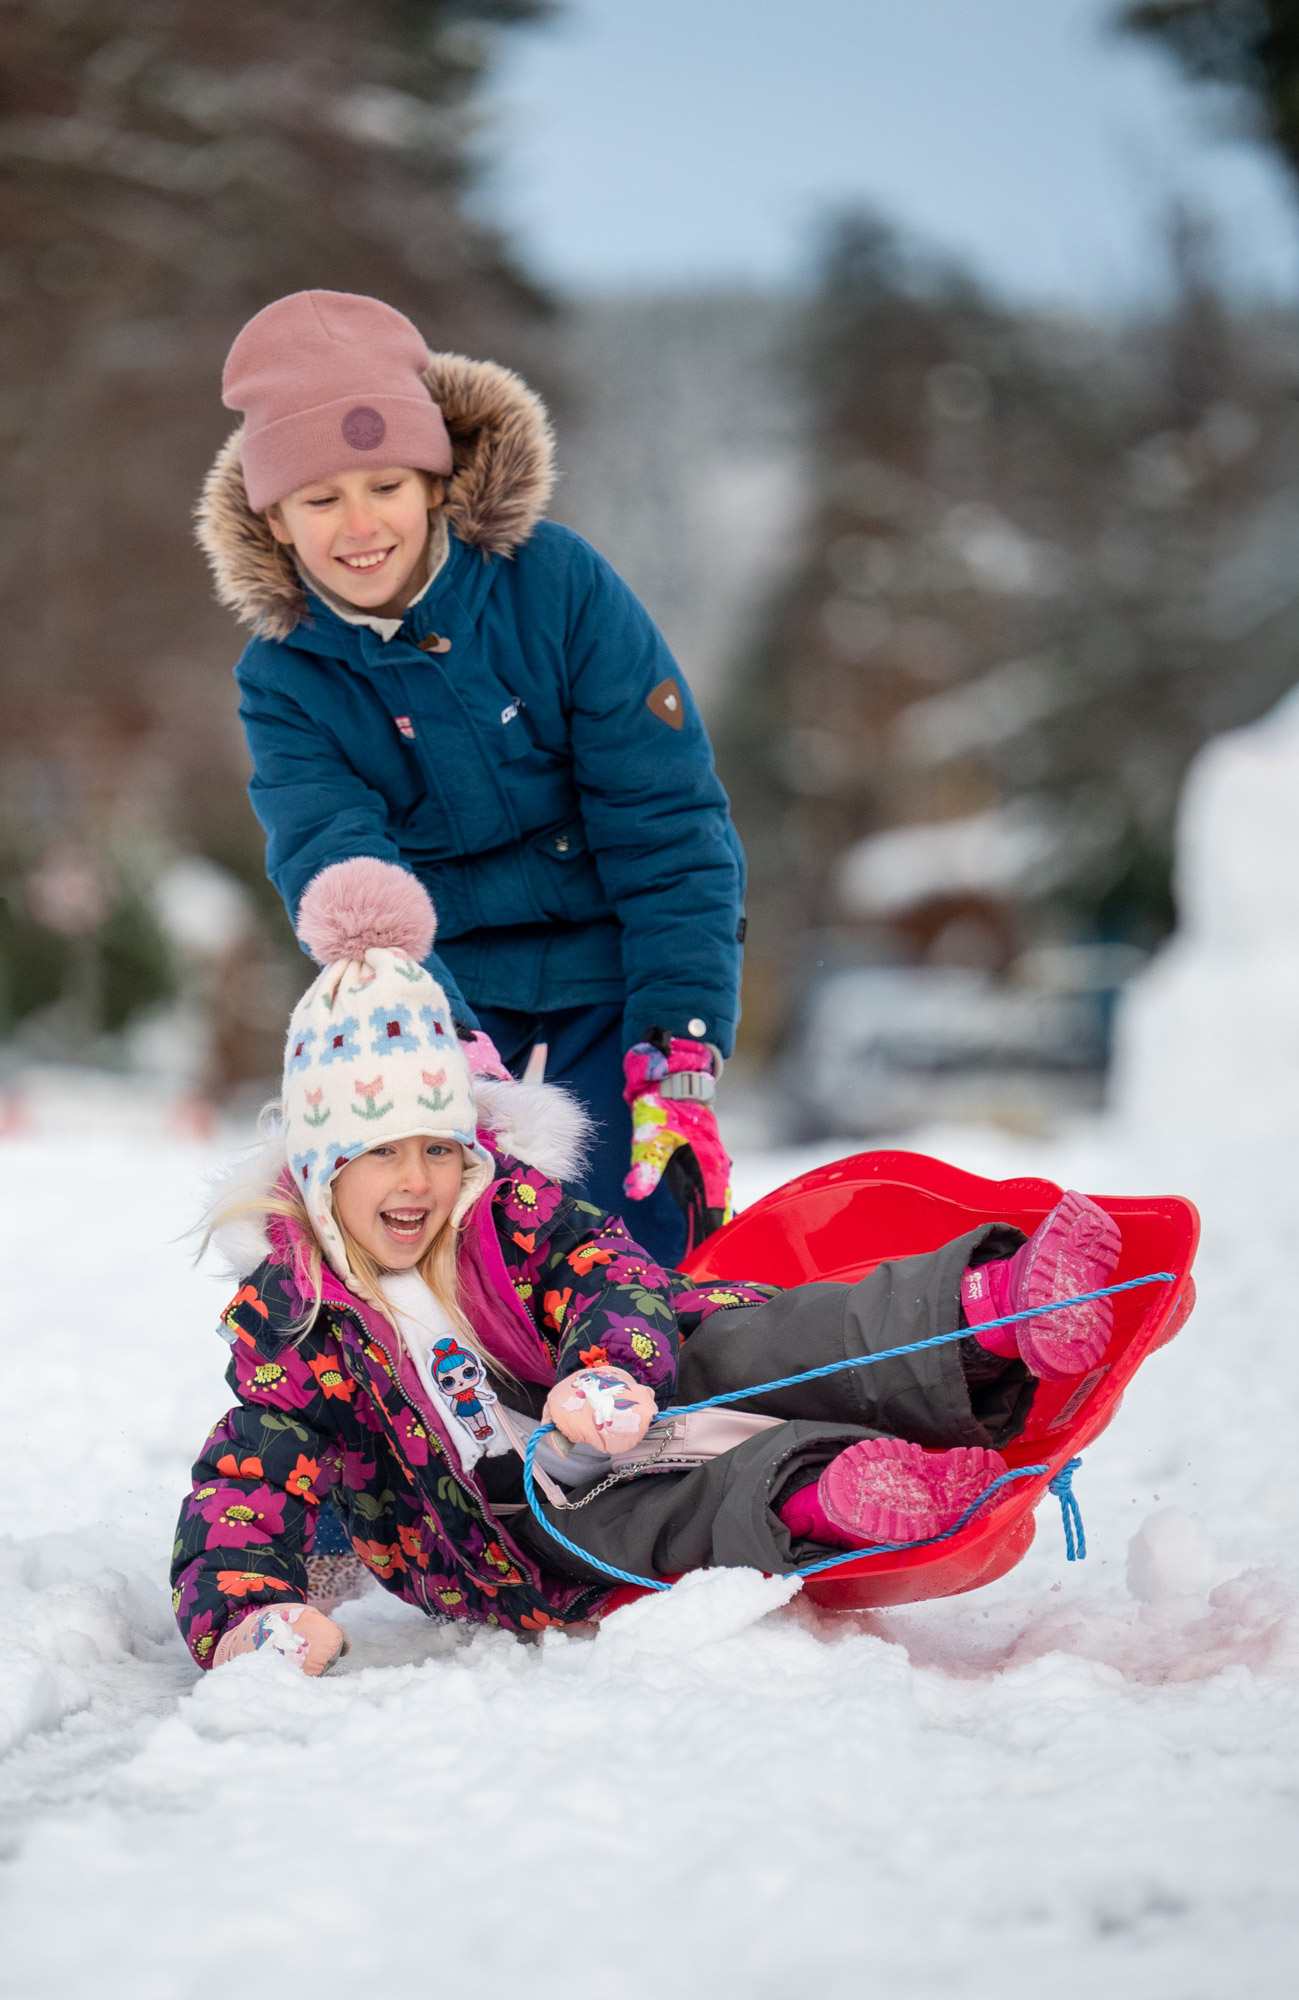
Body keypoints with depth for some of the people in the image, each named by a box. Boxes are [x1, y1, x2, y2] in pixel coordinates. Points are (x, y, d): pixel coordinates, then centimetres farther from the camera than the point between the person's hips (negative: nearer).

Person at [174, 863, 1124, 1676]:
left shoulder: (512, 1204, 6)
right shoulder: (287, 1310, -1)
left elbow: (610, 1276, -11)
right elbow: (250, 1481, -7)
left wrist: (611, 1369, -37)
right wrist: (240, 1619, -29)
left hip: (612, 1434, 2)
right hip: (523, 1540, -2)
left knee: (735, 1341, -27)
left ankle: (998, 1316, -49)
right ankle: (824, 1496, -67)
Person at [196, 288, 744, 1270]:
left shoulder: (559, 582, -17)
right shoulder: (285, 676, -10)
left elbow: (667, 821, -16)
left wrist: (681, 1052, -23)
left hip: (616, 961, -2)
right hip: (449, 980, 2)